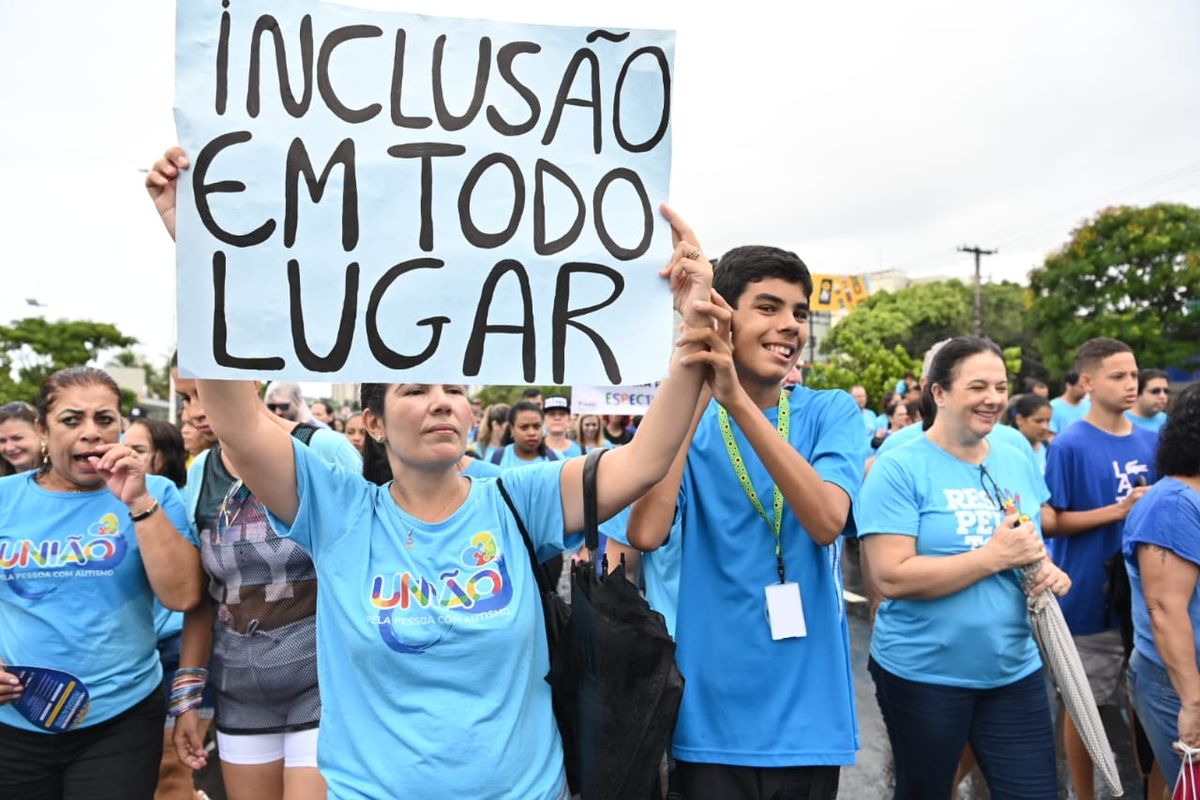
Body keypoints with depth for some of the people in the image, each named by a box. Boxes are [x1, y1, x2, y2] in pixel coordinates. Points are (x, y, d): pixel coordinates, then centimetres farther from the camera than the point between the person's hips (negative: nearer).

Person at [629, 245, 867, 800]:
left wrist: (737, 401, -28)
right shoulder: (684, 415, -3)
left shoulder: (831, 412, -2)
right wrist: (695, 394, -20)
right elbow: (645, 533, -19)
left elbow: (827, 521, -20)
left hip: (807, 713, 1)